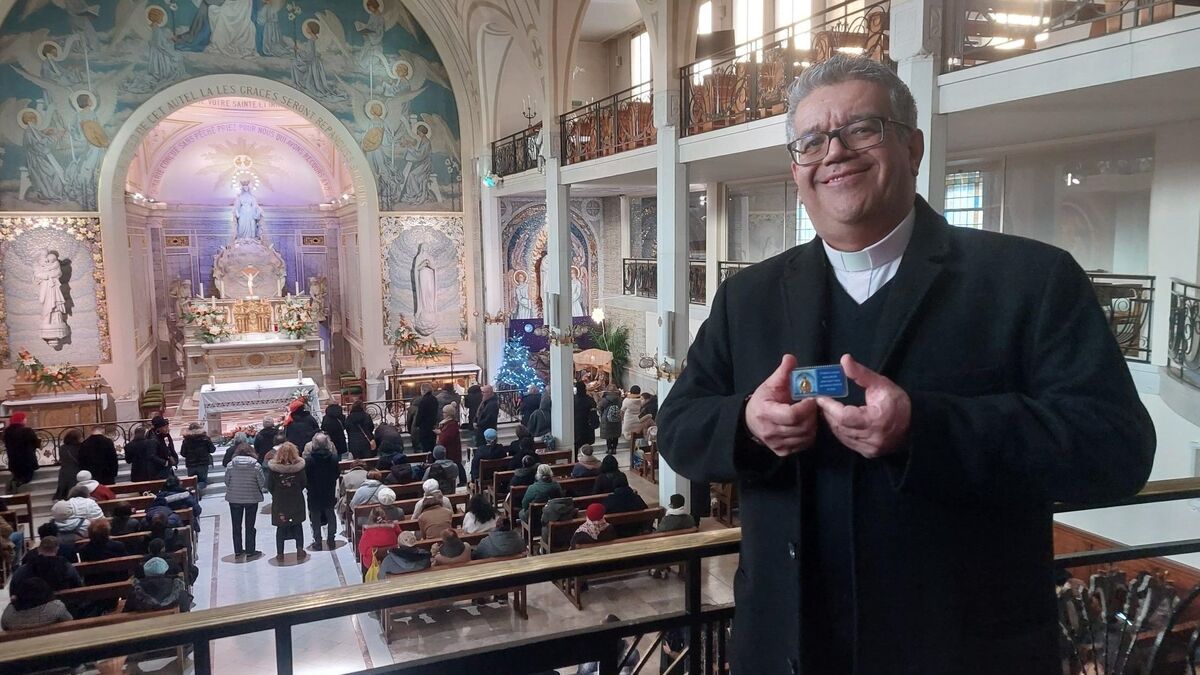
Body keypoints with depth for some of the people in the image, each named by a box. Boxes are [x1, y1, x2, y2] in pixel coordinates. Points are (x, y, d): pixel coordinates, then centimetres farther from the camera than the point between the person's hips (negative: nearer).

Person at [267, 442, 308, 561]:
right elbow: (303, 484, -4)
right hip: (296, 501, 0)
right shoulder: (299, 466, -13)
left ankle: (280, 553, 15)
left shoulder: (274, 467, -14)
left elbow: (269, 486, -7)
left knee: (280, 528, 11)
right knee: (298, 526, 16)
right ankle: (300, 550, 13)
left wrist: (276, 494, 11)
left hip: (279, 502, 0)